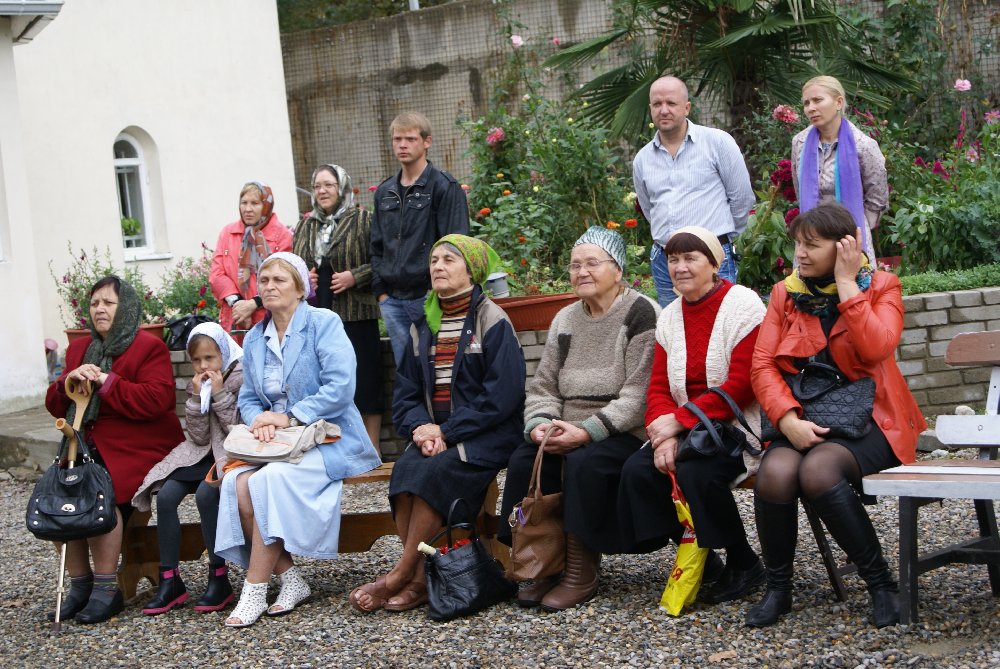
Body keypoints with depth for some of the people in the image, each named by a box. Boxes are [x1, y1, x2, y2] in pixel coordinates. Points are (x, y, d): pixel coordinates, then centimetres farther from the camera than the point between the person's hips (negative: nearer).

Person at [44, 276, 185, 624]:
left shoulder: (149, 347, -3)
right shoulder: (80, 349, 18)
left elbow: (156, 400, -18)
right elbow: (55, 406, 15)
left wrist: (106, 382, -17)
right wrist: (67, 382, -6)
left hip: (136, 448, -6)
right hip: (88, 448, 6)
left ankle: (107, 591, -20)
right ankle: (79, 585, -8)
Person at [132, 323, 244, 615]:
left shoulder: (242, 377, -8)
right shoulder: (198, 384, 10)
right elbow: (199, 437, 3)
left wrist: (220, 394, -16)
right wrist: (197, 397, -8)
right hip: (205, 454, 6)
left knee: (205, 492, -32)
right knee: (165, 495, -17)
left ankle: (219, 579, -22)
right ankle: (170, 581, -12)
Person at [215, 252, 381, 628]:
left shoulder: (323, 323, -5)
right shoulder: (254, 339, 15)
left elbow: (340, 387, -15)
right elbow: (247, 398, 16)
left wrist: (289, 418, -17)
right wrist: (259, 418, -8)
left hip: (329, 441, -6)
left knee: (271, 480, -32)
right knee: (237, 482, -25)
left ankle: (254, 590, -24)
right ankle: (290, 580, -14)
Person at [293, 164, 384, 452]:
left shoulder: (363, 220, 0)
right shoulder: (305, 227, 17)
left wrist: (355, 276, -16)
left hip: (356, 317, -5)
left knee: (365, 384, -2)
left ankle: (371, 450, 6)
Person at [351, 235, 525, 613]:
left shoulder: (492, 322, -3)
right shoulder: (423, 329, 16)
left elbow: (502, 394, -12)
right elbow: (405, 393, 13)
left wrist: (447, 431, -16)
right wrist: (420, 427, -10)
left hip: (486, 435, -5)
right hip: (435, 432, 5)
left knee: (434, 472, -31)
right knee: (405, 471, -25)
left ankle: (401, 574, -22)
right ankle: (420, 579, -25)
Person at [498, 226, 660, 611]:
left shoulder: (640, 314, -5)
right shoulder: (565, 320, 17)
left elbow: (639, 394, -15)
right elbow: (543, 387, 13)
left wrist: (587, 432, -23)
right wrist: (539, 424, -10)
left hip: (627, 434, -6)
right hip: (568, 434, 6)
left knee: (584, 462, -33)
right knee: (522, 460, -20)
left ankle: (582, 574, -21)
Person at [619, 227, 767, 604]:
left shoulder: (742, 304, -9)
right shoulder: (670, 316, 12)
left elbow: (741, 386, -16)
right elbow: (659, 386, 8)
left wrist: (679, 420, -19)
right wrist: (664, 434, -13)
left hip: (736, 426, -6)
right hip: (683, 431, 6)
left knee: (695, 472, -33)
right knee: (637, 470, -20)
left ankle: (744, 565, -8)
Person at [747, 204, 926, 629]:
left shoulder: (880, 287, 3)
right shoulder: (785, 293, 11)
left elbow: (876, 348, -17)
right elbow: (763, 366, 1)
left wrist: (846, 284, -12)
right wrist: (788, 420, -15)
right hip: (805, 421, 3)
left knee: (818, 471, -34)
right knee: (774, 474, -30)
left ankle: (880, 582, -16)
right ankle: (778, 588, -8)